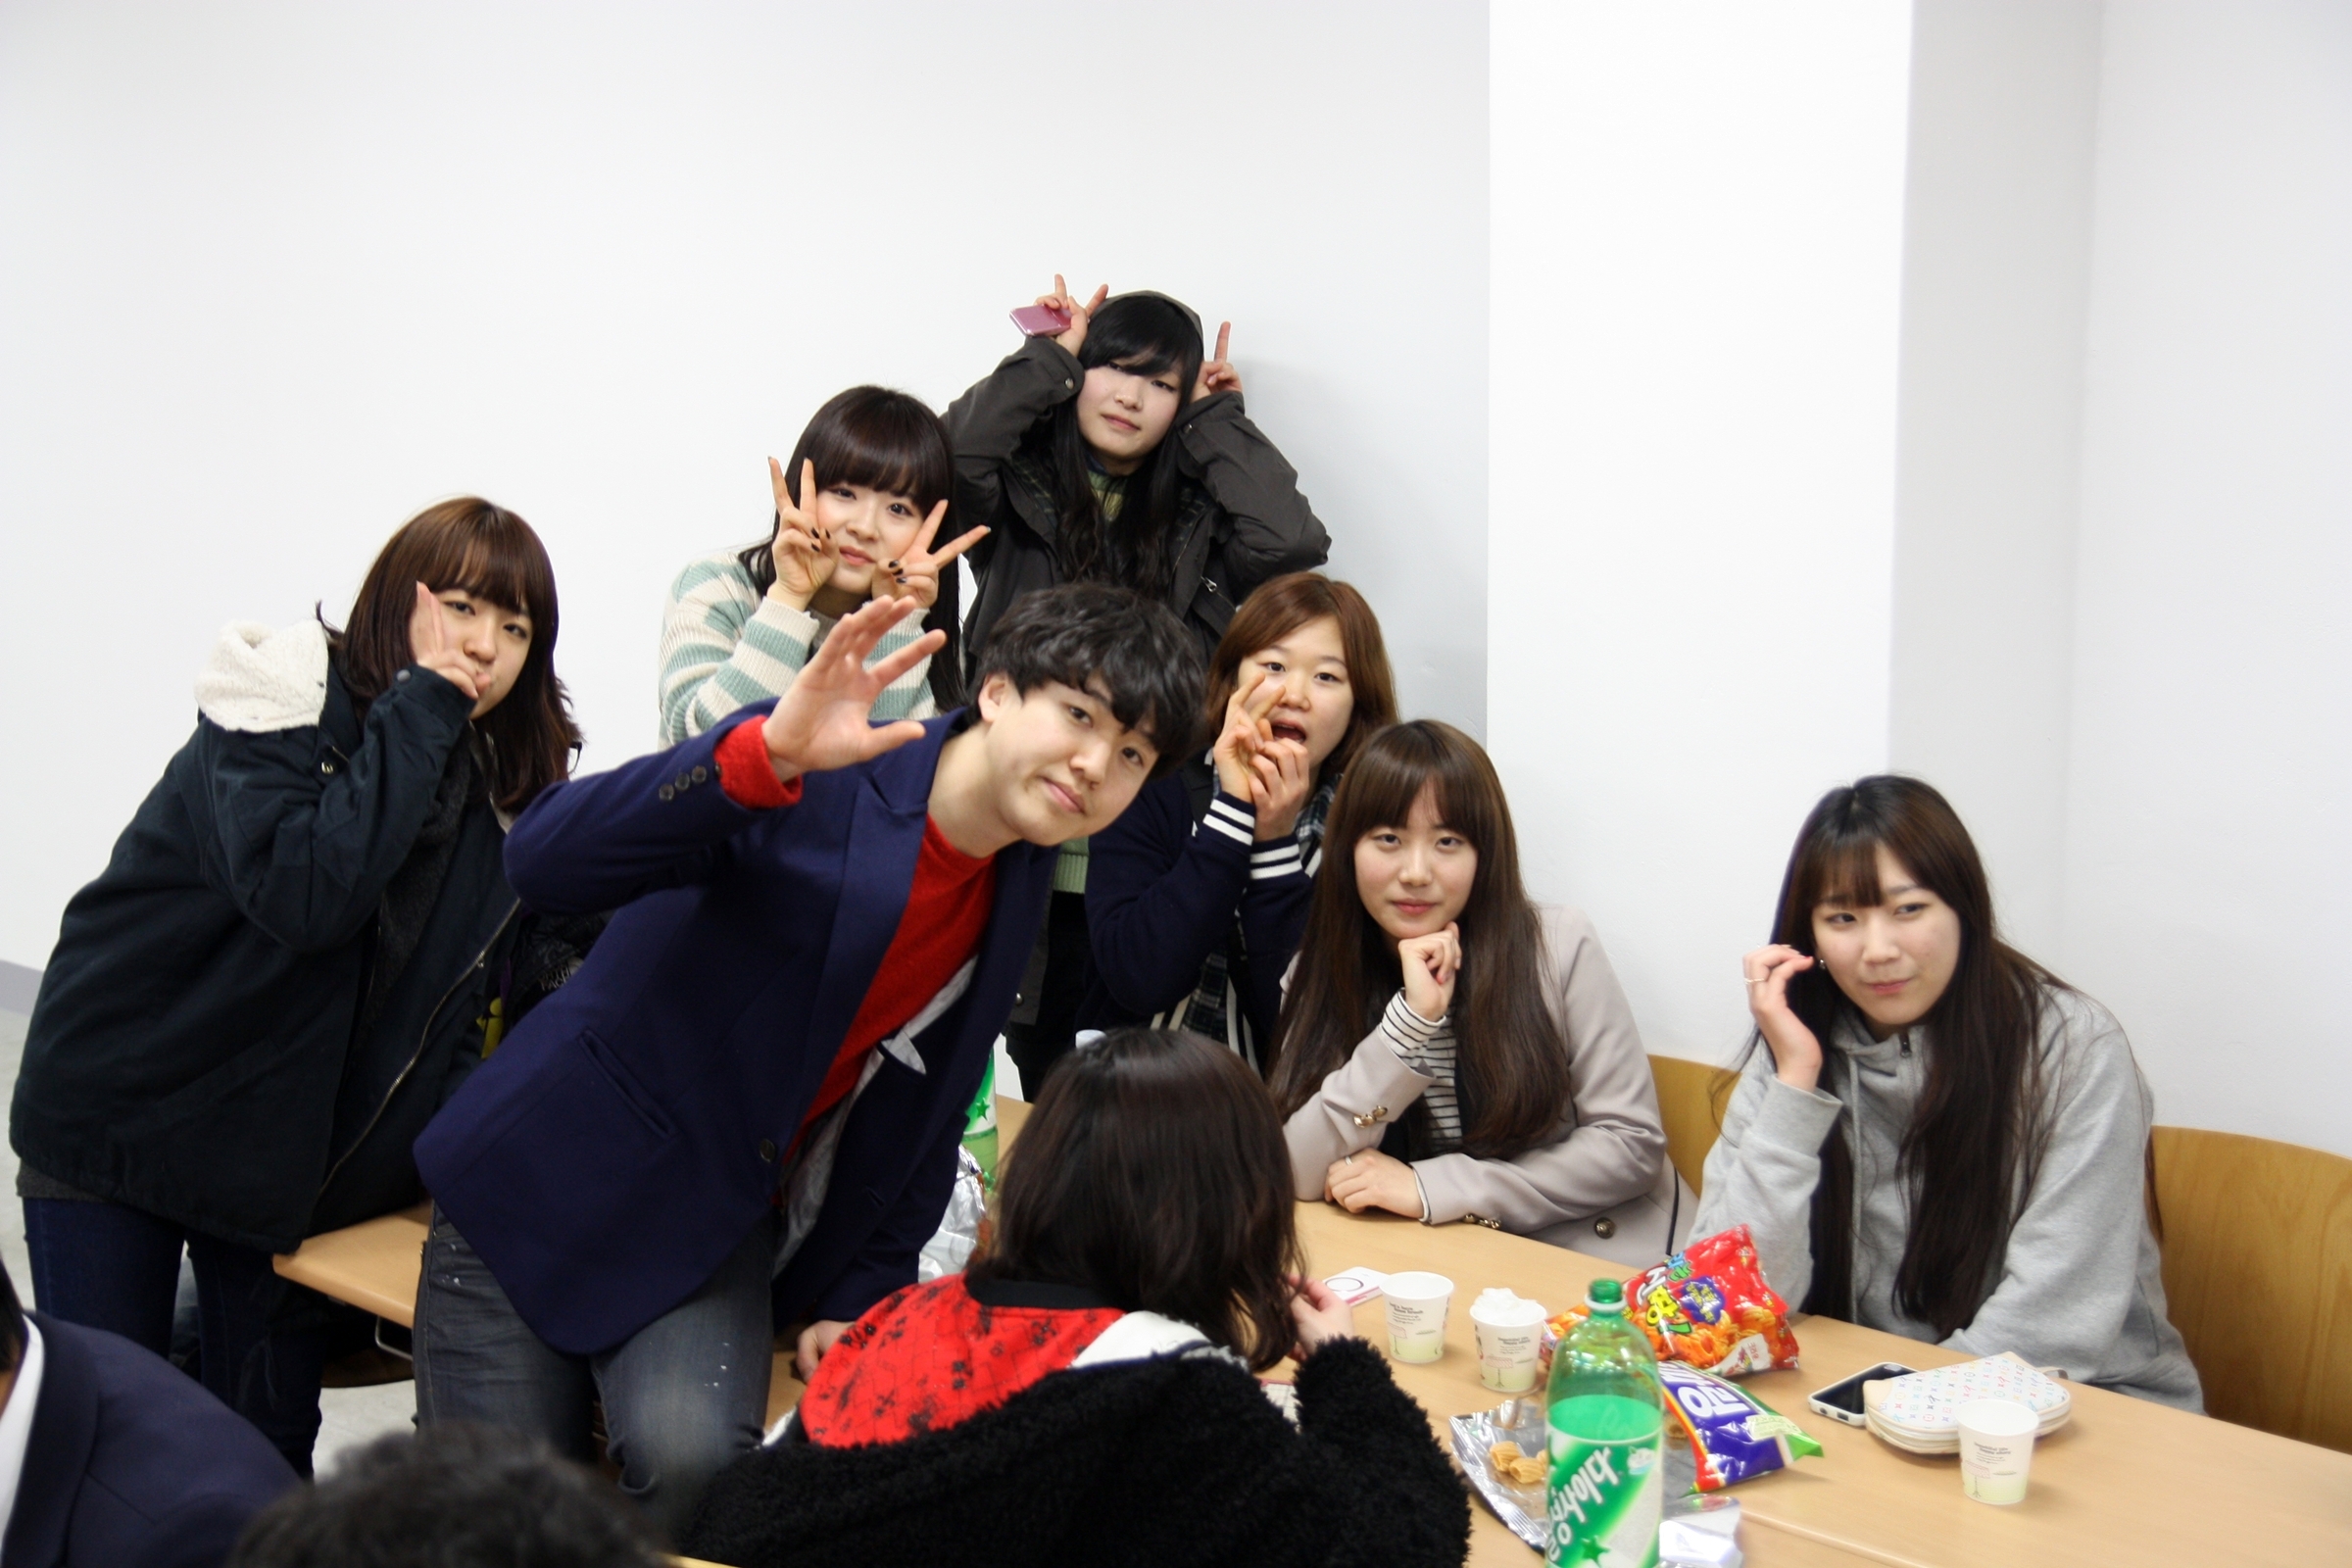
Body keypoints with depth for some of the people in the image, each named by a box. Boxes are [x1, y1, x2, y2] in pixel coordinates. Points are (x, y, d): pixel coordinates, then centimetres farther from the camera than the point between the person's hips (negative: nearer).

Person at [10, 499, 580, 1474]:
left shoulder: (506, 790, -2)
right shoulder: (284, 701, -18)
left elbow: (464, 999, 6)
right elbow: (304, 889, -35)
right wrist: (422, 708, -30)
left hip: (284, 1155, 4)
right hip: (121, 1106, -4)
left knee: (271, 1449, 7)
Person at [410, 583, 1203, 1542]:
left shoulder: (1020, 891, 1)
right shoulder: (816, 776, -21)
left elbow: (920, 1114, 11)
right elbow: (544, 865, -33)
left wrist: (854, 1301, 3)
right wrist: (768, 754, -46)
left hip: (720, 1225, 4)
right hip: (547, 1175, -3)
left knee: (693, 1460, -24)